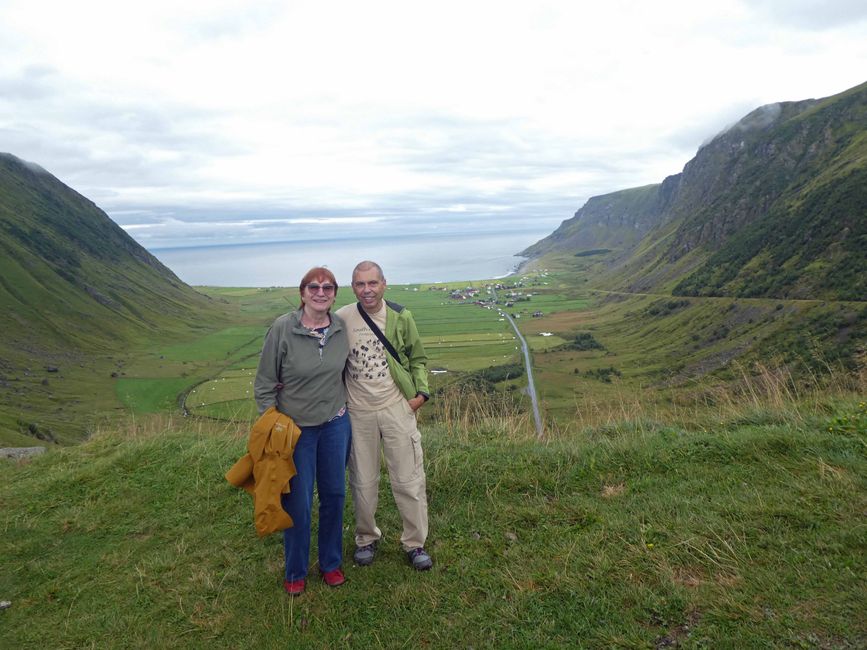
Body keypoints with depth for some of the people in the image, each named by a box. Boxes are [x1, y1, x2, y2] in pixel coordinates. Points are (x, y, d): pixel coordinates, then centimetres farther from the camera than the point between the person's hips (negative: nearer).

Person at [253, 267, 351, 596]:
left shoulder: (341, 328, -4)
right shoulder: (282, 328, -15)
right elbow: (264, 383, -9)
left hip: (335, 424, 4)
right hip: (294, 427, -3)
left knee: (334, 495, 14)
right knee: (297, 503, 6)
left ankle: (331, 563, 36)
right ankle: (295, 572, 30)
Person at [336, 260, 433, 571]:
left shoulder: (401, 317, -4)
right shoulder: (341, 319, -6)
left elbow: (417, 359, 7)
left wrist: (421, 392, -4)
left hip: (397, 408, 0)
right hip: (358, 412, 0)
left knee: (409, 480, 6)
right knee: (363, 482, 13)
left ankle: (415, 542, 24)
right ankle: (366, 539, 34)